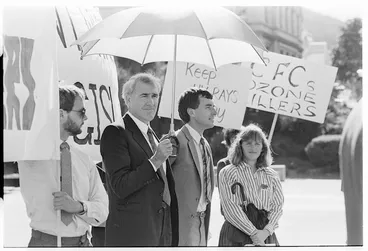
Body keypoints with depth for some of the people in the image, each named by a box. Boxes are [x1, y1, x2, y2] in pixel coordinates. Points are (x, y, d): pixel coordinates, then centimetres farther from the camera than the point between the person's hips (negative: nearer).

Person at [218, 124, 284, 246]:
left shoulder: (271, 176, 12)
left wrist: (266, 230, -11)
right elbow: (231, 208, -7)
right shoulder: (227, 173, 1)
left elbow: (278, 205, 6)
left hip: (265, 235, 3)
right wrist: (253, 232, -15)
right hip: (236, 235, -3)